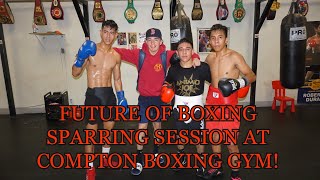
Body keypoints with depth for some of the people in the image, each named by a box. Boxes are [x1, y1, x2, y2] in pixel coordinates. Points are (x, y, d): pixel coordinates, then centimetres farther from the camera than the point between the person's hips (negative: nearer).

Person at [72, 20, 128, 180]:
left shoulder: (116, 56, 4)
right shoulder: (90, 50, -8)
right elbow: (75, 73, -5)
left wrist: (121, 98, 8)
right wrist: (80, 59, -23)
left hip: (109, 94, 4)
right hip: (93, 94, -4)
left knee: (109, 127, 16)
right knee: (91, 131, 2)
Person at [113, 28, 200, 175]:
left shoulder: (166, 55, -8)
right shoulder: (139, 54, -8)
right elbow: (122, 52, -7)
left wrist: (194, 57, -22)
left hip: (159, 98, 1)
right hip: (144, 98, -1)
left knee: (157, 126, 18)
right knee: (141, 129, -1)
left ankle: (156, 152, 43)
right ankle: (139, 161, 17)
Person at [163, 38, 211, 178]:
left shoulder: (203, 67, -16)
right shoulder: (173, 69, -8)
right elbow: (168, 83, 11)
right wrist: (166, 89, -9)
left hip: (196, 107, -2)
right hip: (179, 107, 2)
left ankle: (200, 163, 32)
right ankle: (181, 158, 46)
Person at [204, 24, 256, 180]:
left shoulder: (234, 57, -12)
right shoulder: (209, 58, 4)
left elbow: (252, 76, -10)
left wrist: (239, 83, -27)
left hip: (228, 102, -5)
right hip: (212, 100, 5)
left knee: (231, 142, 1)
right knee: (214, 138, 18)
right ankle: (217, 167, 39)